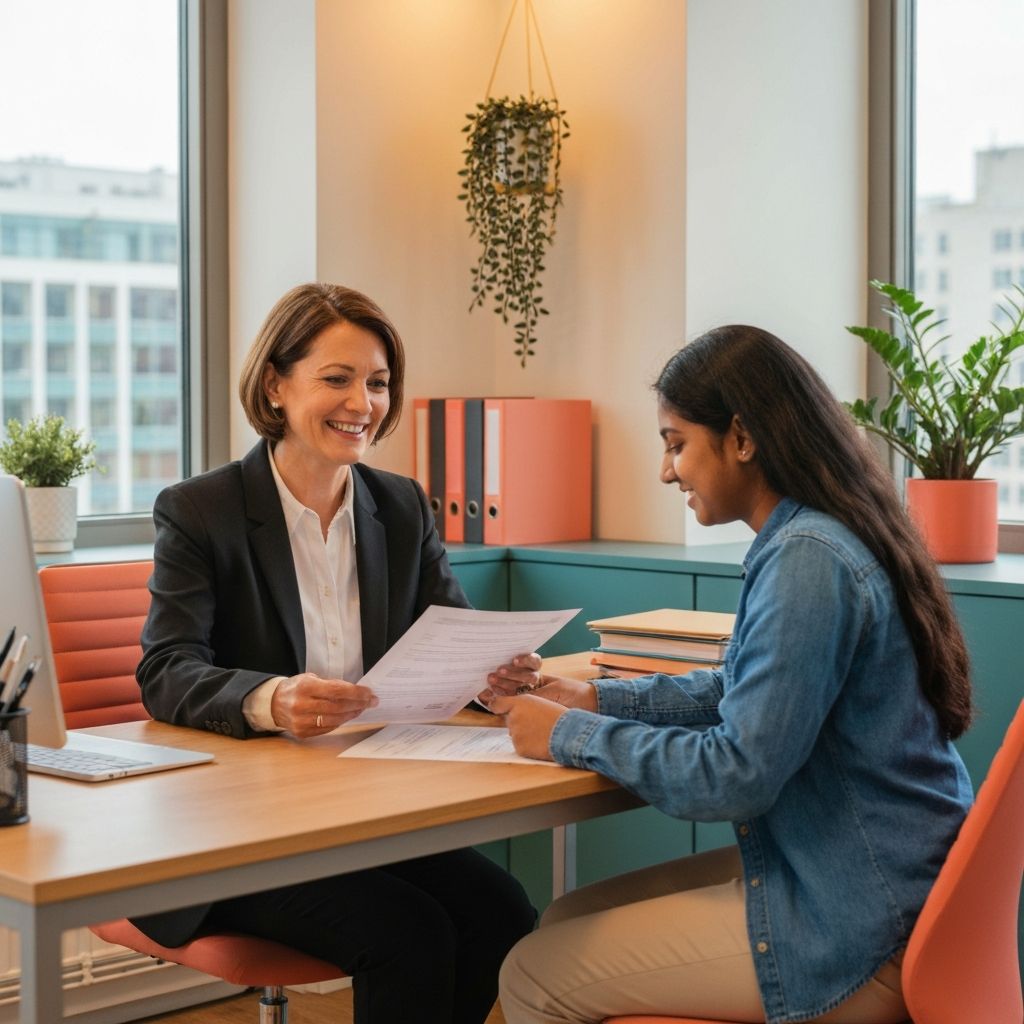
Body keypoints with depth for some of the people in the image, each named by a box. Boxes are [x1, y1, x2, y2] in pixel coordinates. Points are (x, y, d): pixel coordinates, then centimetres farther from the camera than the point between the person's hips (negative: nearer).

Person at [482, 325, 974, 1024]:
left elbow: (738, 774, -24)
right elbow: (748, 692, 20)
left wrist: (573, 736, -13)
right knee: (567, 923, 15)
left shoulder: (808, 560, -23)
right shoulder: (827, 535, 9)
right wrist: (596, 699, 11)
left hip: (857, 935, -10)